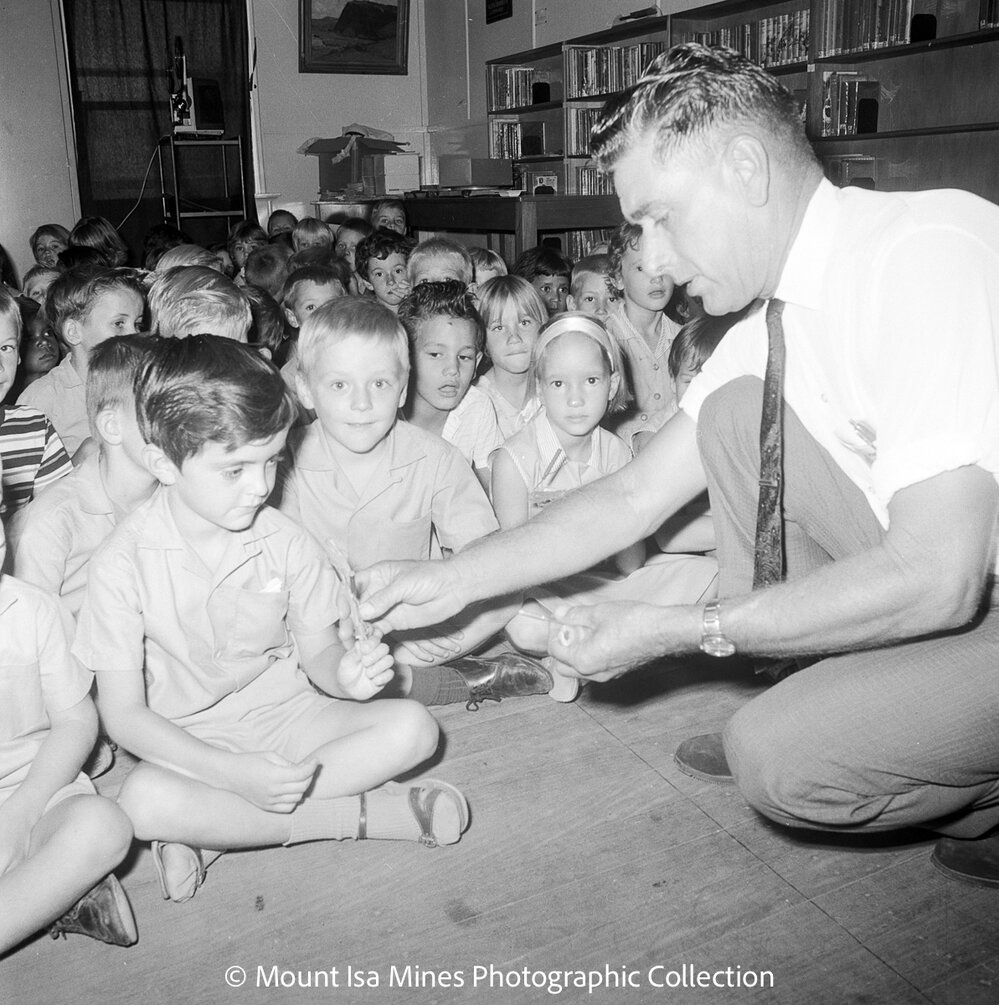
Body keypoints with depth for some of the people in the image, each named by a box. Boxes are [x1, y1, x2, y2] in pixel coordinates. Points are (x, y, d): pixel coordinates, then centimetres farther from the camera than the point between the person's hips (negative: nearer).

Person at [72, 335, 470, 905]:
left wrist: (346, 673, -27)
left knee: (412, 728, -19)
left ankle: (208, 833, -18)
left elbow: (319, 653, 0)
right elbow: (123, 714, -14)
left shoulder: (285, 543, -8)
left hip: (285, 715, 3)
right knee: (142, 800, -36)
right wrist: (235, 773, -28)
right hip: (188, 743, -2)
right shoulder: (124, 563, -16)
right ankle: (362, 812, -20)